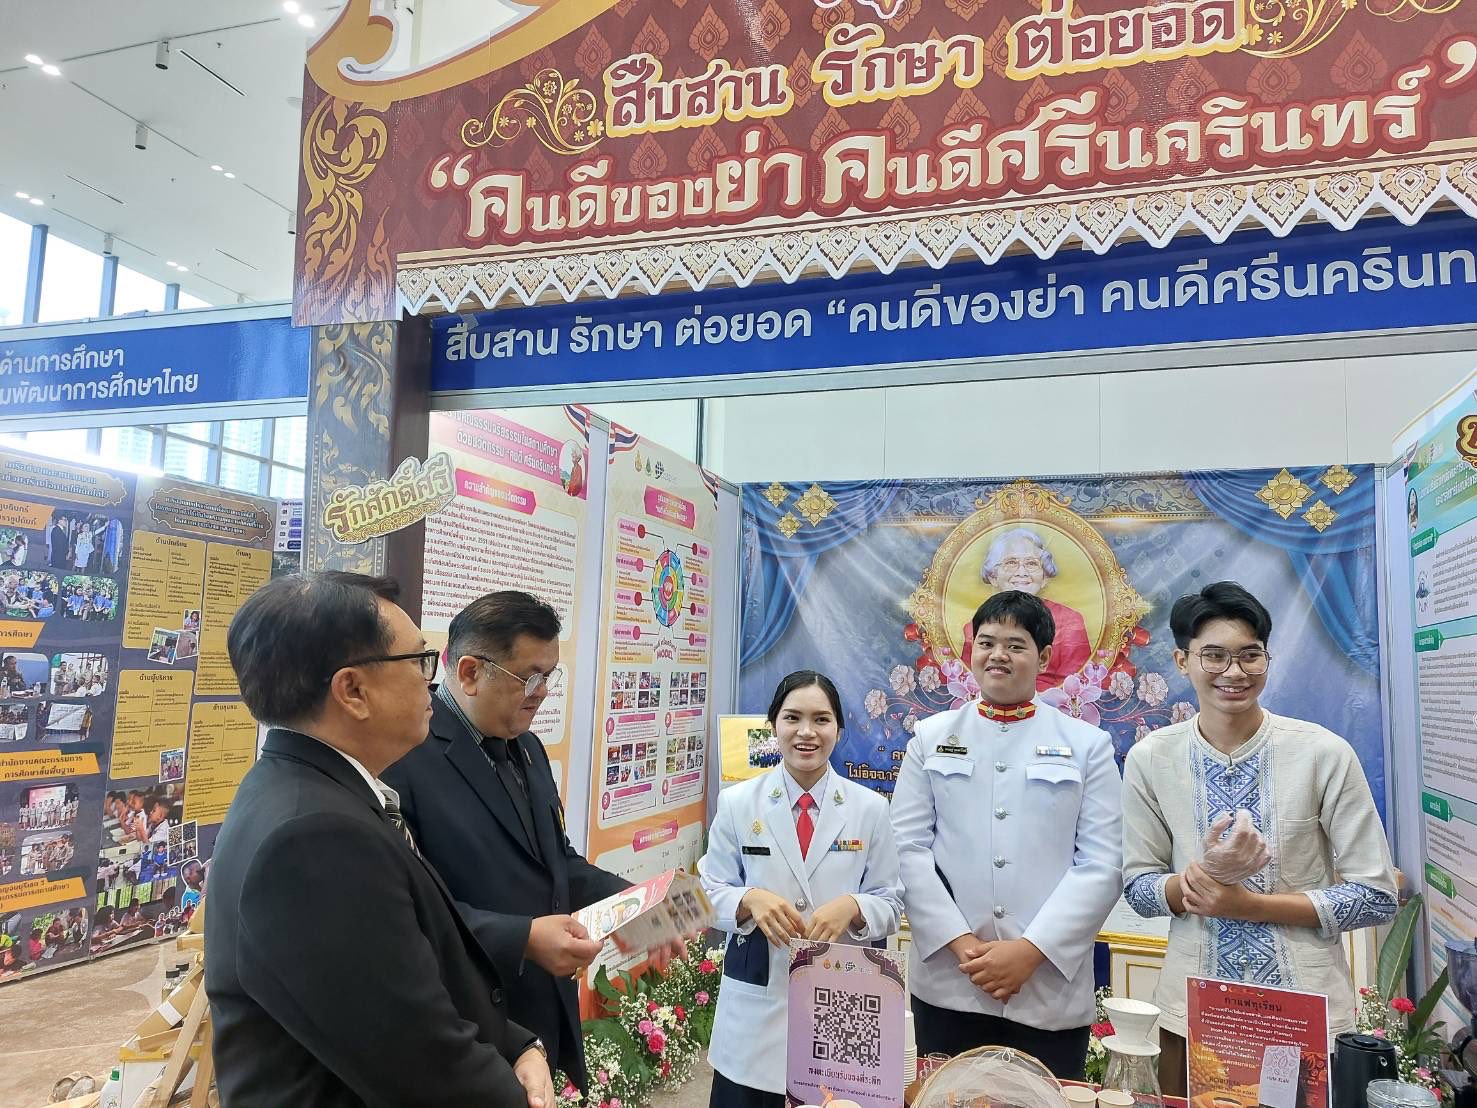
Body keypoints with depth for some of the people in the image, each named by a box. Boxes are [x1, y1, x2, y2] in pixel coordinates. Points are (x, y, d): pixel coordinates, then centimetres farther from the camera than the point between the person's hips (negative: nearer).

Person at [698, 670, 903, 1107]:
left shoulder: (870, 808, -1)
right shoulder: (736, 802, -2)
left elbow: (890, 902, 4)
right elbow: (710, 894, 2)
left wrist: (851, 907, -17)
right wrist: (750, 900, -18)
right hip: (756, 1002, 0)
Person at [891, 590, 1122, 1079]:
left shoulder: (1088, 745, 4)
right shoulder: (931, 738, 7)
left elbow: (1102, 864, -3)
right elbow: (908, 846, 1)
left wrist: (1032, 949, -12)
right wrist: (959, 942, -10)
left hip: (1051, 989, -1)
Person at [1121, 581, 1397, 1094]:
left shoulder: (1325, 754, -11)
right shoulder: (1149, 759, -7)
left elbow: (1376, 896, -7)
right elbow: (1138, 887, -1)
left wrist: (1247, 903, -17)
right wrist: (1205, 873, -21)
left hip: (1307, 1010, -1)